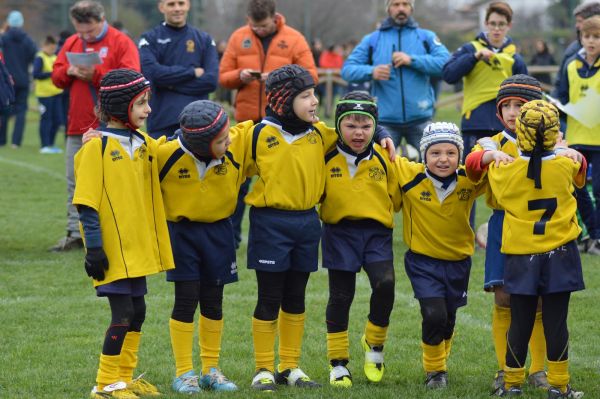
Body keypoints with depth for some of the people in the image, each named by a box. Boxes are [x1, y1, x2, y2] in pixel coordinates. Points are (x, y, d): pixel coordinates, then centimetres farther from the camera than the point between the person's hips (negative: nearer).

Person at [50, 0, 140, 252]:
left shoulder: (121, 43, -5)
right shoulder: (71, 44, 14)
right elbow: (56, 77, 14)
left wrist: (96, 74, -21)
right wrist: (69, 72, -8)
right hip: (77, 127, 6)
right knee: (75, 184, 7)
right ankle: (75, 234, 12)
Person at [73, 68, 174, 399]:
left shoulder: (144, 144, 8)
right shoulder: (97, 148, -12)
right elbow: (86, 203, -14)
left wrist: (153, 242, 18)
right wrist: (94, 247, -17)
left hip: (137, 248, 7)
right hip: (112, 250, -7)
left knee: (137, 312, 12)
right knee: (123, 314, -7)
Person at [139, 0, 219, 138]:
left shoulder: (204, 39, 10)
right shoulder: (150, 39, 6)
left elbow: (211, 80, -2)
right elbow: (152, 73, -11)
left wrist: (171, 83, -7)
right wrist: (192, 72, -6)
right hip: (162, 121, -1)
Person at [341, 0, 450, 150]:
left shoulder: (426, 37, 8)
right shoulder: (372, 40, 8)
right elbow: (347, 69, 1)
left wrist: (413, 60, -16)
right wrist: (371, 72, -19)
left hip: (420, 119, 0)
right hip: (385, 120, 0)